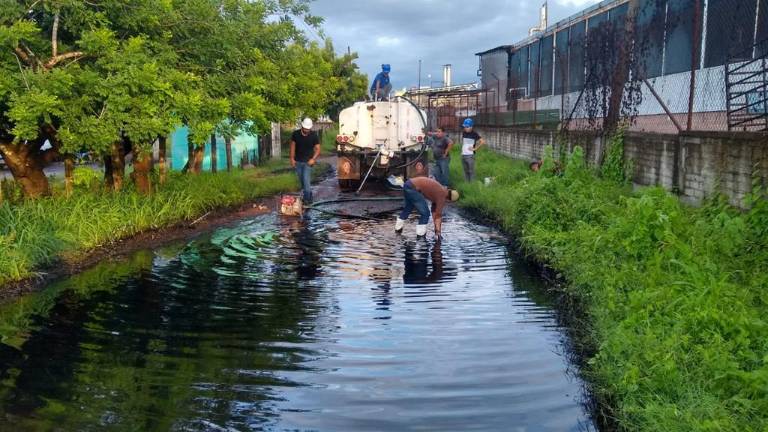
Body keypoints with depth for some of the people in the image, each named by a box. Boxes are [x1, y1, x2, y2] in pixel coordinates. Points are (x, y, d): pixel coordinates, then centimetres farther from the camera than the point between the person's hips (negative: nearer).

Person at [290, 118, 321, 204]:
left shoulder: (314, 136, -8)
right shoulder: (296, 134, -2)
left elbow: (318, 149, -4)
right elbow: (293, 146, 7)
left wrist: (313, 159, -17)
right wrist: (292, 158, 1)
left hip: (308, 161, -4)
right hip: (298, 161, 4)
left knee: (306, 180, -15)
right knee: (301, 180, 10)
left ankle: (307, 199, -11)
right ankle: (308, 196, 23)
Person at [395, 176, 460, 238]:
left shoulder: (439, 191, 19)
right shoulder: (442, 195, -7)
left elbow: (434, 210, 24)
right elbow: (438, 214, -4)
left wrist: (436, 226, 24)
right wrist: (438, 230, 4)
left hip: (408, 184, 10)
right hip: (413, 188, -10)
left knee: (408, 208, 30)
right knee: (425, 213, -4)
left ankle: (398, 228, 43)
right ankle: (420, 234, 4)